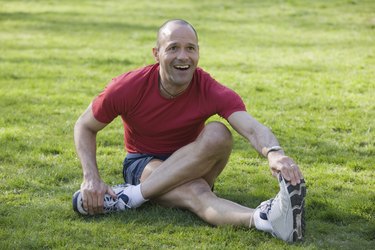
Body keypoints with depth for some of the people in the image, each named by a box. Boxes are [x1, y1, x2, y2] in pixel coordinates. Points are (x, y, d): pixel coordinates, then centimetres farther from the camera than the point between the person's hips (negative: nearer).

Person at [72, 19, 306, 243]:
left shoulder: (211, 91, -18)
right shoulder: (129, 87, -17)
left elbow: (252, 128, -34)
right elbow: (85, 127, -4)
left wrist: (274, 152, -58)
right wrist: (92, 178, -19)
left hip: (193, 165, 2)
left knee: (218, 134, -32)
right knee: (197, 193, -36)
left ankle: (132, 195, -29)